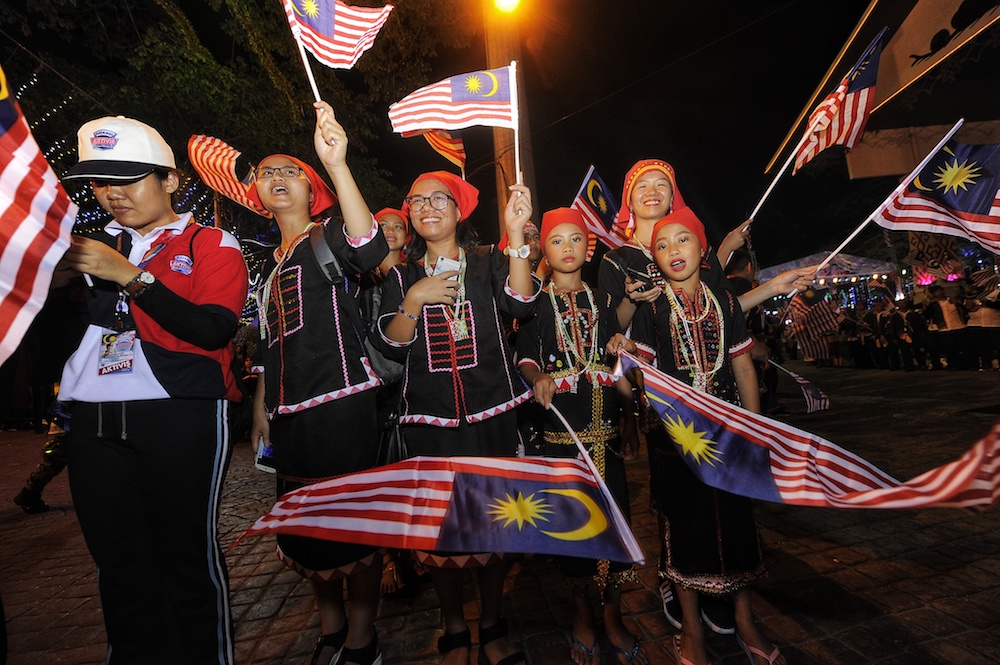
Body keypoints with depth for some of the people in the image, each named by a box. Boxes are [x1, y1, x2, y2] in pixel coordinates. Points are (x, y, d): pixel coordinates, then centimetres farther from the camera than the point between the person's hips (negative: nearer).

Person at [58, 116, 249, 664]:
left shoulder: (210, 244, 5)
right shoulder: (96, 248, 21)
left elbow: (214, 330, -11)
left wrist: (131, 276, -13)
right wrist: (54, 275, 2)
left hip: (181, 417, -5)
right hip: (92, 419, 5)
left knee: (187, 552, -2)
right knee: (117, 557, 10)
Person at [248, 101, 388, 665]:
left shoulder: (329, 238, -1)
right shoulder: (273, 263, 21)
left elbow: (370, 250, -27)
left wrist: (338, 164, -35)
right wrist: (261, 402, 23)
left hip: (341, 402, -8)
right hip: (290, 411, 8)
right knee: (304, 525, 14)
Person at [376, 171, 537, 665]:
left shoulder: (489, 262, 4)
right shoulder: (402, 276, 9)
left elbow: (519, 303, -15)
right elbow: (392, 346, 1)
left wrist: (516, 234, -23)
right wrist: (413, 300, -15)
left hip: (491, 413, -1)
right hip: (430, 418, 1)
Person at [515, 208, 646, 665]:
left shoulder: (603, 300, 11)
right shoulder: (535, 302, 4)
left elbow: (619, 366, 11)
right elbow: (525, 356, 0)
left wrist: (634, 423, 9)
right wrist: (538, 378, -23)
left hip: (607, 432, 2)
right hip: (560, 432, -2)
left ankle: (613, 619, 25)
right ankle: (582, 613, 29)